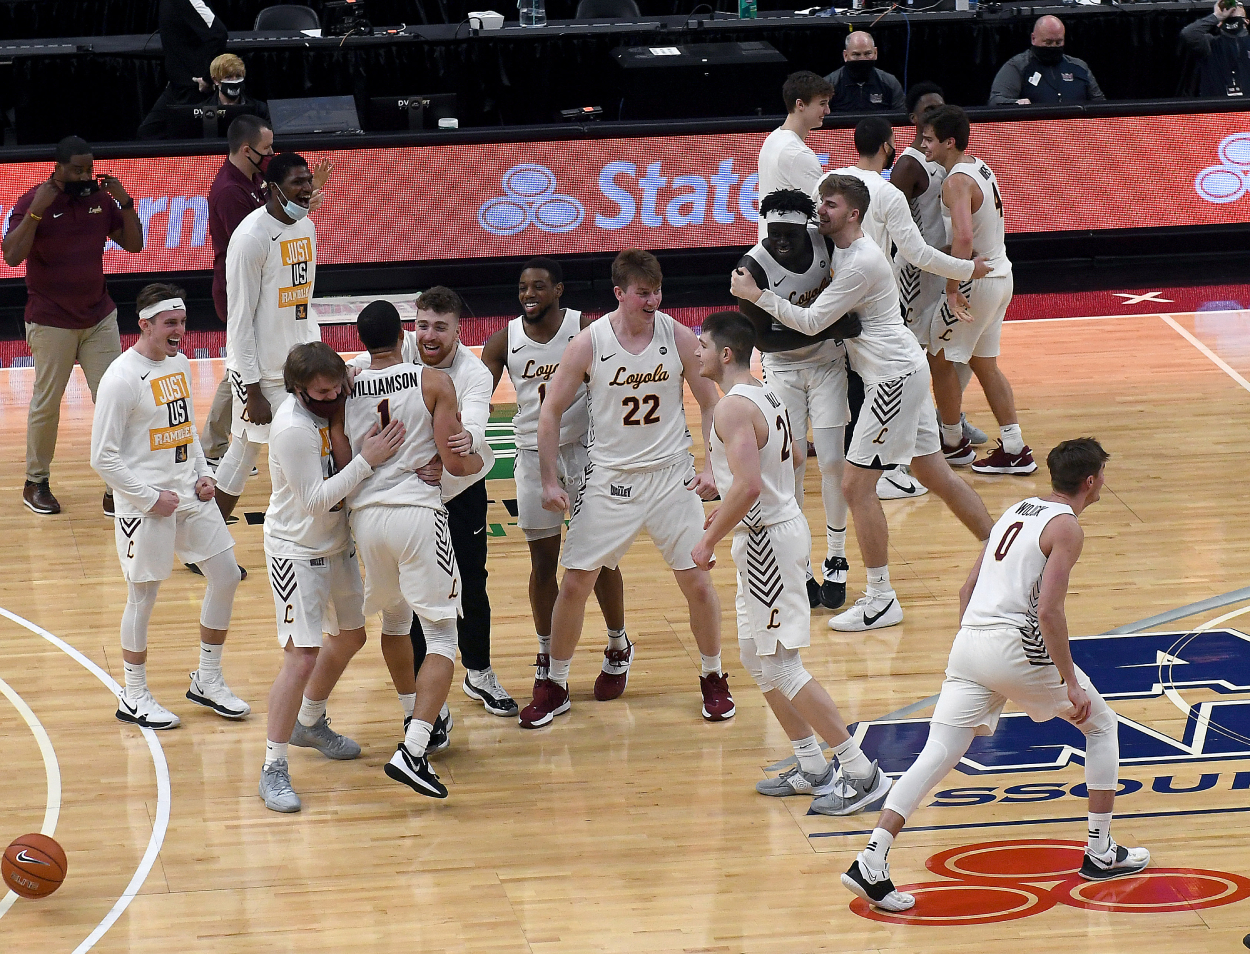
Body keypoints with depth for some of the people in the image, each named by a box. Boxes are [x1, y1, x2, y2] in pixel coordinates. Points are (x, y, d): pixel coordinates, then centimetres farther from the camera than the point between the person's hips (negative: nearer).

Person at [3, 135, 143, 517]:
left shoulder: (100, 199, 1)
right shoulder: (34, 201, -12)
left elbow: (133, 244, 5)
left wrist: (125, 202, -8)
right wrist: (36, 211, -29)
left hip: (100, 318, 4)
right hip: (51, 323, -4)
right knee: (46, 404, 7)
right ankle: (36, 482, 24)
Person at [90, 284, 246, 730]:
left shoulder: (180, 363, 7)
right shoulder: (121, 379, -17)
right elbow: (103, 457, -16)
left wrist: (202, 475, 6)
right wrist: (150, 497, -16)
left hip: (189, 495, 8)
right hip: (144, 504, -7)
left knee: (225, 575, 7)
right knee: (143, 596, 1)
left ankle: (207, 681, 22)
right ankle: (134, 696, 17)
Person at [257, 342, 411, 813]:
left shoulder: (332, 405, -4)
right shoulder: (293, 428, -28)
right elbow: (315, 499, -27)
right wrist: (366, 460, -30)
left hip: (336, 543, 9)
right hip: (297, 552, -9)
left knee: (349, 636, 22)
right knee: (302, 656, -14)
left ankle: (310, 723, 45)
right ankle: (273, 768, -8)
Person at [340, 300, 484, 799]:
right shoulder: (434, 382, -4)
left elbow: (341, 467, 3)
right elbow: (454, 463, -7)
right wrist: (474, 462, 15)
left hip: (365, 514, 4)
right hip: (418, 511, -4)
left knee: (395, 617, 28)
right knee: (442, 634, 0)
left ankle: (416, 716, 43)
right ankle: (413, 750, -16)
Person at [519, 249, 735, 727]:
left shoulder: (679, 337, -8)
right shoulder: (589, 343, -11)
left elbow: (710, 403, 3)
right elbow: (550, 412, -3)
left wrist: (711, 467, -7)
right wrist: (550, 481, -7)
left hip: (671, 475, 1)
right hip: (610, 477, 0)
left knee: (697, 581, -1)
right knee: (575, 582, -2)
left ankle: (713, 678, 20)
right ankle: (554, 687, 13)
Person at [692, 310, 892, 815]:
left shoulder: (733, 408, -20)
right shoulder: (765, 395, 11)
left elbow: (748, 486, -31)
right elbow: (790, 455, 25)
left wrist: (709, 541, -21)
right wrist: (727, 503, 29)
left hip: (767, 541, -10)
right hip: (780, 525, 10)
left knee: (782, 668, -6)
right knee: (756, 659, 18)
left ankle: (861, 773, -4)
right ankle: (813, 768, 23)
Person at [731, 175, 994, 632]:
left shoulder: (861, 263, -21)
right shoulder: (842, 248, 9)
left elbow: (812, 321, -20)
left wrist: (757, 295, -17)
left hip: (894, 376, -10)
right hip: (905, 370, 10)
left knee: (856, 486, -7)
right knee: (936, 475, 15)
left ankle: (881, 600, -2)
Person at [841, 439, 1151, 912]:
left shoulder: (1016, 511, 21)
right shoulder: (1066, 527, -4)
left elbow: (967, 590, 23)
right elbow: (1048, 610, -15)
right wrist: (1070, 683, -12)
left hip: (969, 641, 7)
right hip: (1017, 645, -6)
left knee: (936, 757, 0)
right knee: (1101, 725, 16)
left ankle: (870, 863, -15)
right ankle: (1101, 853, 18)